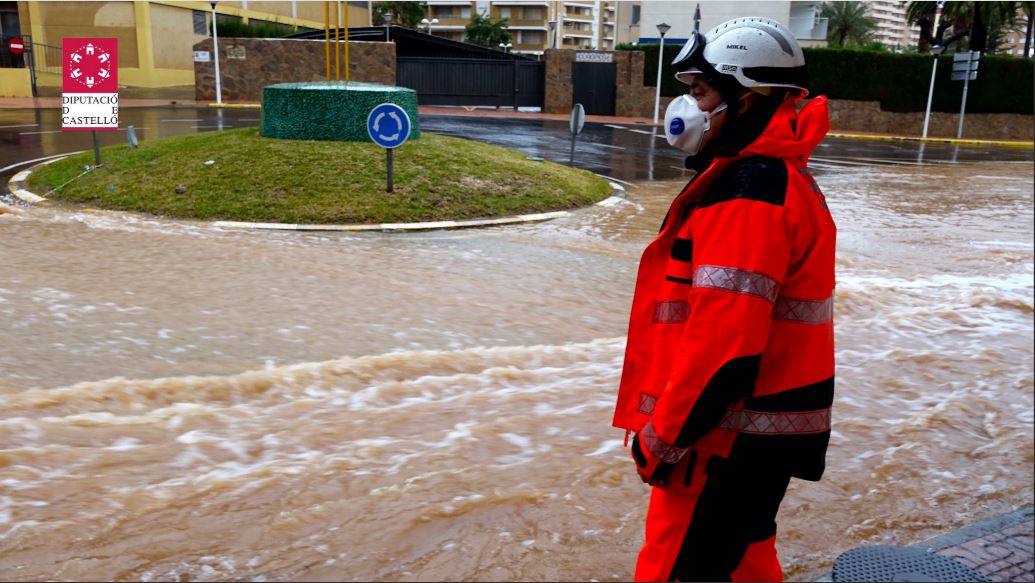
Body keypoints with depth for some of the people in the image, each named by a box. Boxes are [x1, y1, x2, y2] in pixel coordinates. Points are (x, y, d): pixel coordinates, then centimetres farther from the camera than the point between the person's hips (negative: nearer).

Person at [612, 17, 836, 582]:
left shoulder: (748, 192, -22)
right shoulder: (778, 176, 11)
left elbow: (724, 339, -26)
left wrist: (664, 436, -16)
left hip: (736, 437, -10)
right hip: (768, 426, 10)